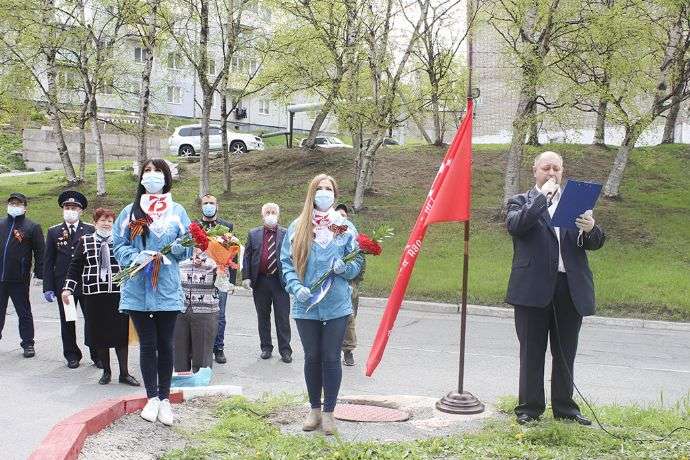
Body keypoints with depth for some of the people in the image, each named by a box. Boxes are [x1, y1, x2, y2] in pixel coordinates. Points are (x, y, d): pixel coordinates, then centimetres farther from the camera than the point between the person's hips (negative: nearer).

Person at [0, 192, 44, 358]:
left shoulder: (32, 227, -2)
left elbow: (40, 252, -4)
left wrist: (39, 274, -10)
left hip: (19, 279, -4)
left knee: (24, 312, 6)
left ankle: (28, 344, 16)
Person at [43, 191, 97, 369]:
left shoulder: (90, 230, 3)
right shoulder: (54, 232, 6)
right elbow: (48, 262, 5)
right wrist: (48, 287, -1)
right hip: (63, 284, 1)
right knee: (67, 321, 8)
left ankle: (97, 354, 10)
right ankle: (72, 356, 20)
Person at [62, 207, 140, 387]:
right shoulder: (85, 242, 7)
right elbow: (75, 267, 7)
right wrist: (68, 288, -2)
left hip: (118, 293, -1)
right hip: (94, 294, 1)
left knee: (121, 334, 1)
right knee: (99, 335, 6)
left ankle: (124, 373, 9)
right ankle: (106, 371, 21)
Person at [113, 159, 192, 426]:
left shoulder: (177, 211, 6)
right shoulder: (130, 212, 8)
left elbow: (188, 246, 5)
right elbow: (118, 245, 5)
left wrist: (166, 253, -14)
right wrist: (137, 257, -14)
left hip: (167, 289, 0)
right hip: (138, 289, 0)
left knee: (165, 344, 6)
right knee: (147, 344, 5)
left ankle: (164, 399, 17)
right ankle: (152, 397, 16)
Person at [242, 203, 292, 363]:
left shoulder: (286, 234, 2)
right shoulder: (253, 234, 8)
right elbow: (247, 257, 7)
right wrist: (246, 277, -2)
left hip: (280, 282, -2)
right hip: (260, 282, 2)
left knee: (283, 318, 1)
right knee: (263, 317, 11)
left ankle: (285, 350, 8)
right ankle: (266, 347, 23)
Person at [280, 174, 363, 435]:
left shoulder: (344, 227, 3)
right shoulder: (298, 227, 3)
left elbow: (357, 263, 6)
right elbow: (286, 262, 3)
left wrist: (344, 267, -16)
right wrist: (296, 287, -13)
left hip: (336, 304, -1)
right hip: (306, 305, 1)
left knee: (331, 358, 2)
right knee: (312, 357, 10)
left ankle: (329, 412, 14)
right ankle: (314, 409, 25)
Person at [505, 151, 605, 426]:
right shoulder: (521, 202, 7)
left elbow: (595, 243, 7)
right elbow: (515, 226, -15)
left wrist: (590, 229, -15)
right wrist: (543, 196, -13)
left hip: (570, 288, 3)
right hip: (534, 288, -3)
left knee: (565, 353, 11)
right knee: (532, 352, 5)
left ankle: (564, 406, 22)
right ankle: (529, 407, 14)